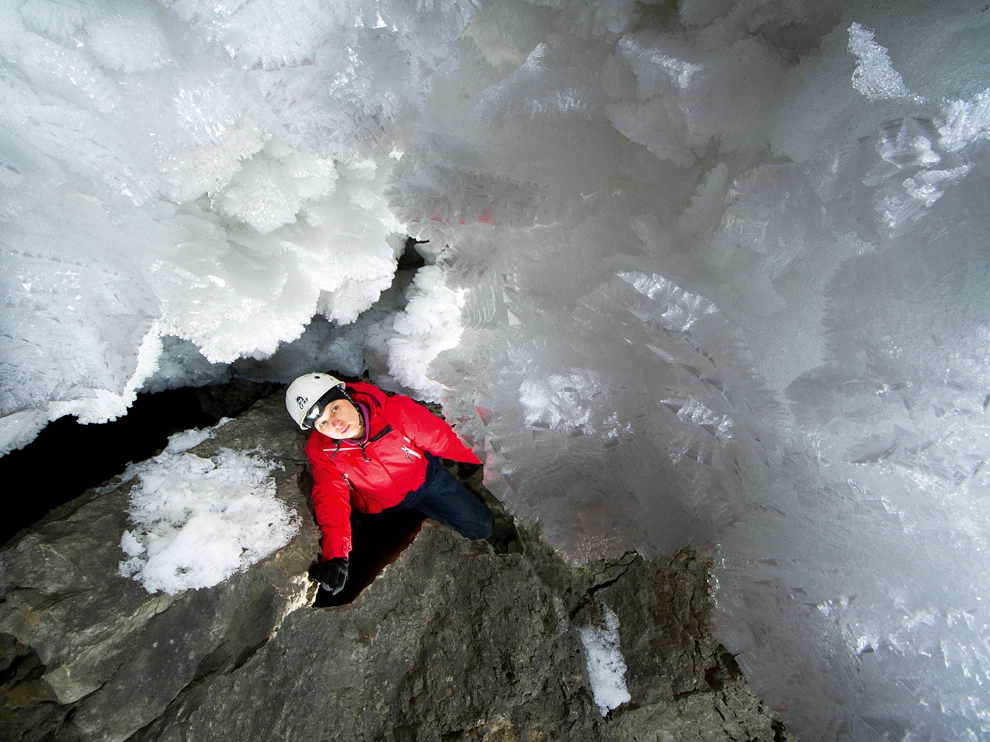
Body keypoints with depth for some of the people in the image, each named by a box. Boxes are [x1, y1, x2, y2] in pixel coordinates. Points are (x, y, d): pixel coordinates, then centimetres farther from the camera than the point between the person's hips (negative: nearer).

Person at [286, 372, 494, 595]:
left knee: (482, 527, 1)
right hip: (382, 507, 2)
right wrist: (335, 556, -39)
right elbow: (332, 501, -25)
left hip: (426, 478, -1)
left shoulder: (397, 411, -33)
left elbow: (445, 440, -23)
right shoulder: (321, 451, -24)